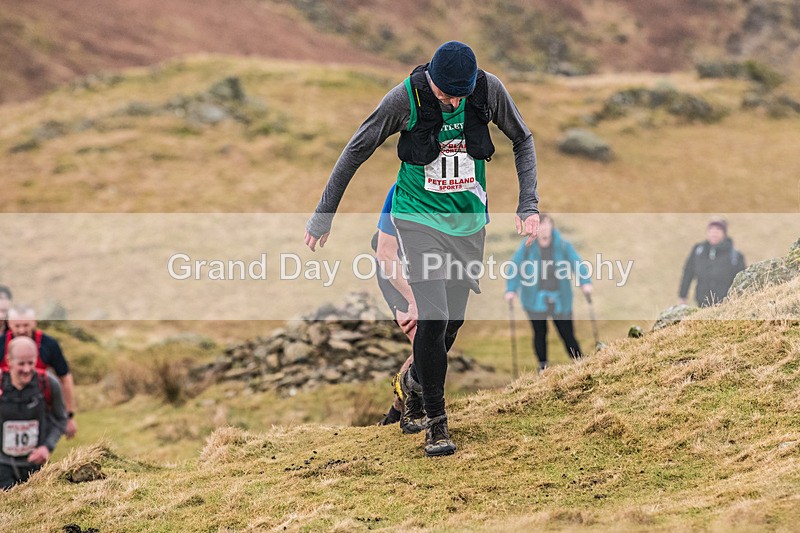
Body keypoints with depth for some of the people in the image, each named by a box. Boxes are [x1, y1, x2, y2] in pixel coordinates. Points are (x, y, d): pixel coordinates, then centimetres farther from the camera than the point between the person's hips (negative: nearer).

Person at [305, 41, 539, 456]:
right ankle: (436, 422, -2)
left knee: (454, 318, 11)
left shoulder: (489, 90, -12)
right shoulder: (406, 98, -19)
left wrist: (528, 203, -6)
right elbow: (356, 150, -8)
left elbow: (523, 141, 5)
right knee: (434, 319, -15)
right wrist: (323, 215, -5)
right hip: (419, 217, -3)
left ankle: (417, 378, 41)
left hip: (469, 220, 3)